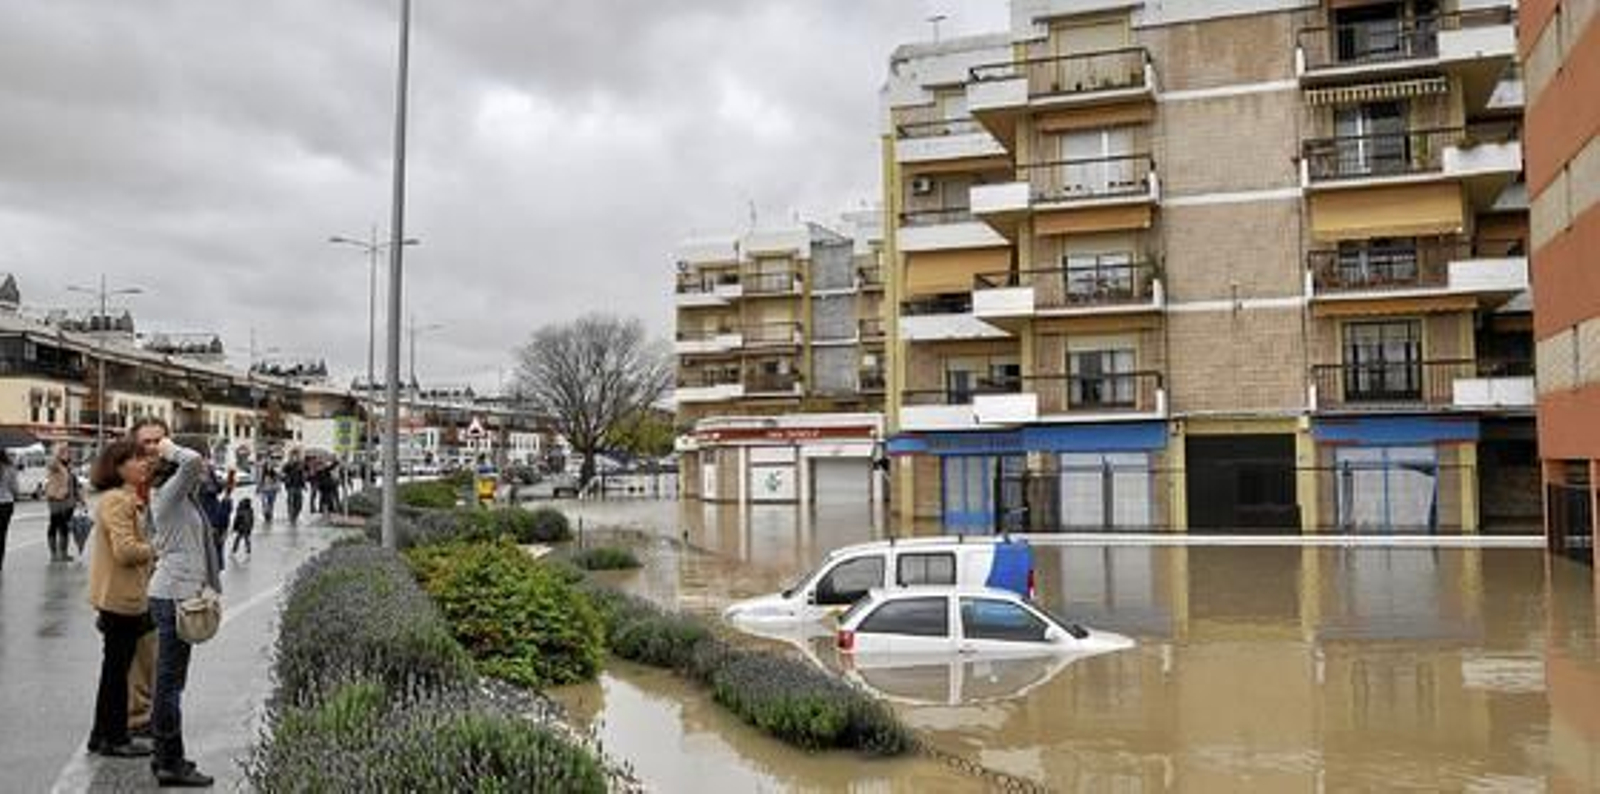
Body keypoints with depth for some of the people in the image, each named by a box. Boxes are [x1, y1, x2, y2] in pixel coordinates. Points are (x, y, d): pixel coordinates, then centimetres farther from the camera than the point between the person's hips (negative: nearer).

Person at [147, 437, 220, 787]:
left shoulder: (186, 495, 12)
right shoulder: (169, 493, -14)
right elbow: (193, 461, -30)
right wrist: (169, 449, -15)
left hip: (178, 593, 10)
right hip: (174, 594, -10)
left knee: (170, 678, 15)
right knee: (171, 679, -4)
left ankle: (166, 756, 25)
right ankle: (171, 764, 1)